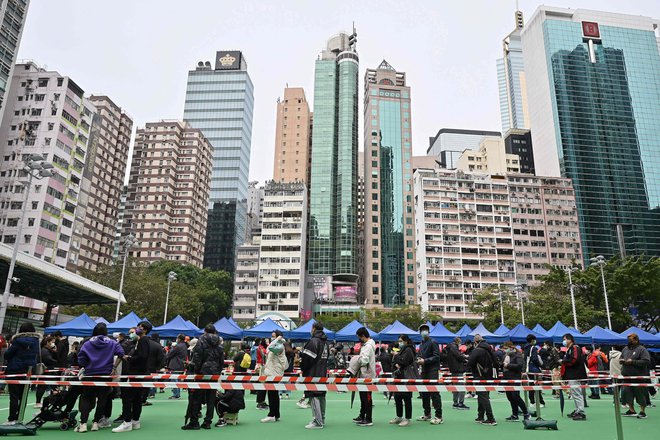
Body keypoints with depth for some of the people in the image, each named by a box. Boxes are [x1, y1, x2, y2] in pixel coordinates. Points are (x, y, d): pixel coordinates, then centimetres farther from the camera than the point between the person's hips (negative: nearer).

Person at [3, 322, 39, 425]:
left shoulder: (18, 340, -11)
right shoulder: (36, 341, 2)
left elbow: (7, 354, -6)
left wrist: (7, 359, 13)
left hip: (14, 370, -4)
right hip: (28, 372, 4)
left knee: (14, 396, 1)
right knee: (23, 395, 11)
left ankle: (11, 419, 2)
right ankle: (19, 418, 14)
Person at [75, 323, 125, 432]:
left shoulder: (87, 344, 2)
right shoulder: (112, 343, 2)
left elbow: (81, 359, -6)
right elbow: (121, 353, -9)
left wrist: (87, 367, 9)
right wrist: (114, 367, -1)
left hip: (90, 375, 0)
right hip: (106, 374, 1)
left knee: (86, 398, 9)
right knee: (102, 399, 10)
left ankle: (83, 423, 1)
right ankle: (95, 422, 10)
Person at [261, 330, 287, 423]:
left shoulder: (280, 346, -14)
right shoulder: (275, 346, 19)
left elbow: (271, 347, -33)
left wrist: (277, 339, -21)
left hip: (274, 374, -10)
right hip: (271, 373, 10)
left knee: (272, 394, -8)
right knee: (274, 394, 12)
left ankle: (272, 415, -6)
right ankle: (276, 415, 17)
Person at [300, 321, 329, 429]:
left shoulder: (313, 341, -16)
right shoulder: (325, 342, 12)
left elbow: (307, 358, -18)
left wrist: (302, 368, 0)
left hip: (313, 374, -9)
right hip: (323, 374, 9)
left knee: (314, 396, -5)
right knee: (321, 396, 14)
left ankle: (318, 422, -4)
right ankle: (321, 419, 23)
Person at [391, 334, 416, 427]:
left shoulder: (408, 350, -10)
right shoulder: (401, 350, 18)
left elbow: (403, 362, -20)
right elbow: (394, 361, 17)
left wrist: (396, 356, -7)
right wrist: (396, 364, -4)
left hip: (407, 378, -10)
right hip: (399, 377, 10)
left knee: (406, 398, -5)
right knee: (397, 396, 12)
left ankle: (407, 419, 2)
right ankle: (399, 417, 24)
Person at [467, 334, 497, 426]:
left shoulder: (476, 350, -16)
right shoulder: (489, 349, 8)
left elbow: (469, 364, -18)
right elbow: (495, 363, 15)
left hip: (480, 377, -8)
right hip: (489, 377, 8)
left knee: (483, 398, -5)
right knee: (484, 397, 17)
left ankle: (491, 419, -8)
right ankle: (480, 417, 25)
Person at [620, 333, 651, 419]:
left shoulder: (642, 349, -7)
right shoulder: (625, 349, 14)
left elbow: (646, 361, -17)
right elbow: (620, 358, 24)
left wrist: (632, 362, -21)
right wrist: (621, 360, -1)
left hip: (638, 377, -6)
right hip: (627, 377, 6)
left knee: (640, 394, 0)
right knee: (627, 393, 6)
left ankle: (643, 412, 11)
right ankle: (631, 410, 17)